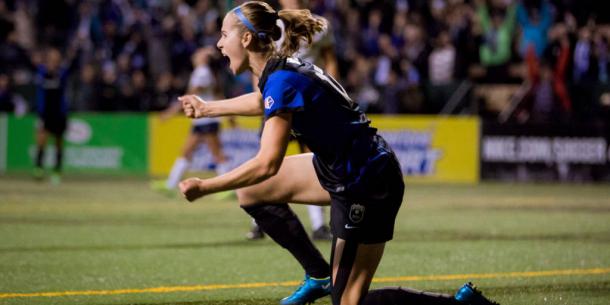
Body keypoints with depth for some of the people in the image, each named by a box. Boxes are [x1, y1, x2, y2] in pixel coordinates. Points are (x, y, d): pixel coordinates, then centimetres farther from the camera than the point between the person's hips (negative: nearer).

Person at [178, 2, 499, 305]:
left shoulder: (283, 80, -24)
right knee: (250, 191, 15)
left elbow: (267, 164, -32)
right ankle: (319, 276, 20)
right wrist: (207, 108, 41)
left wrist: (204, 187, -23)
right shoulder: (278, 69, 4)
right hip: (340, 169, 9)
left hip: (366, 187, -9)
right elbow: (265, 101, 31)